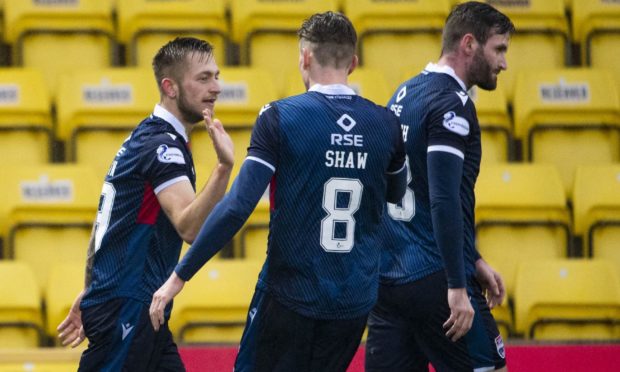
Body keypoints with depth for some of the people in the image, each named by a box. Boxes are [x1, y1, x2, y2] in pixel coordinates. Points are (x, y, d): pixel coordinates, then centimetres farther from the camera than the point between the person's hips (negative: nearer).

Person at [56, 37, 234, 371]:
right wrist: (224, 167, -41)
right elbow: (189, 227, -29)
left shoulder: (144, 138, 16)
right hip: (126, 309, -10)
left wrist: (88, 293, 26)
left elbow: (105, 218, 22)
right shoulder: (162, 144, -15)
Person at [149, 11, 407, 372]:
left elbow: (238, 206, -16)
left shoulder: (280, 117, -10)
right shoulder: (386, 124, 1)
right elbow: (395, 196, 21)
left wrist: (180, 276, -11)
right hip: (357, 300, 4)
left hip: (291, 296, -4)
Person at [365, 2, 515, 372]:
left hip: (387, 279, 8)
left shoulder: (406, 93, 15)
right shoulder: (452, 105, -12)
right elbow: (444, 200, -21)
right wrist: (457, 288, -21)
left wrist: (473, 261, 22)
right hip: (432, 281, -8)